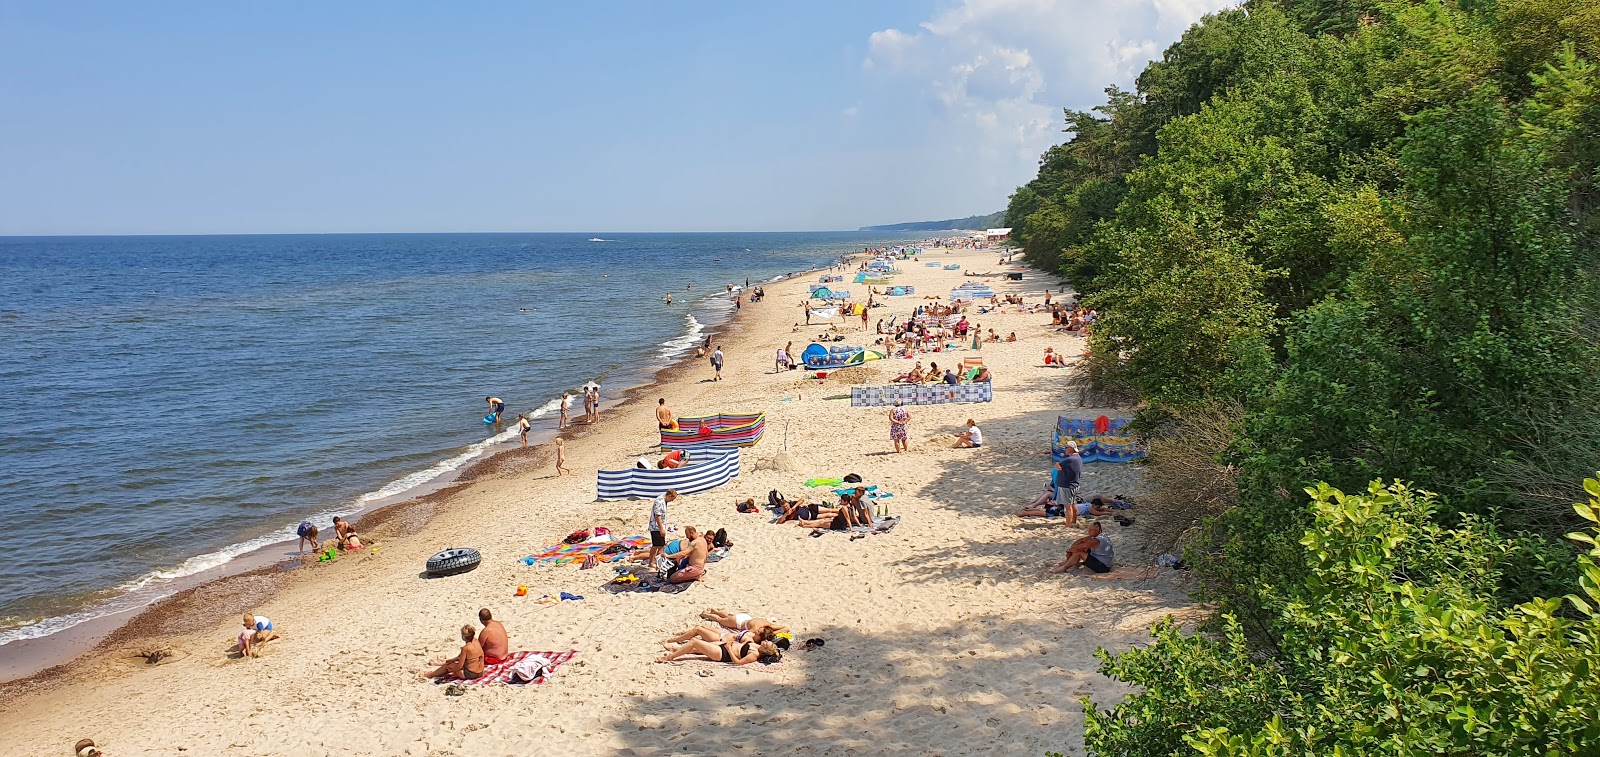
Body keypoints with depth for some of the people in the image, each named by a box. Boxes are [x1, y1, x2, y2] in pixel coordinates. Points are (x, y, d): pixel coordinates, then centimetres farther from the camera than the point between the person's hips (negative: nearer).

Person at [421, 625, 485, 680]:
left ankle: (430, 675, 33)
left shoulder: (465, 648, -21)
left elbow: (459, 666, -15)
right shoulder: (476, 641, 1)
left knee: (447, 666, 15)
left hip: (470, 674, -7)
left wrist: (451, 669, 3)